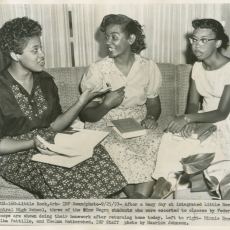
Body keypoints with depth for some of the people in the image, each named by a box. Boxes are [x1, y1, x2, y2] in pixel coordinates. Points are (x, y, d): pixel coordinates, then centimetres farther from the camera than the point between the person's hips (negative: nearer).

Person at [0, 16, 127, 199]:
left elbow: (55, 125, 5)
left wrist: (81, 103, -7)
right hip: (15, 155, -5)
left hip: (47, 144, 5)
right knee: (60, 177, -33)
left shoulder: (45, 80, 5)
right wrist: (33, 144, -26)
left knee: (95, 154, -21)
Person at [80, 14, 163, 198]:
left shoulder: (149, 67, 3)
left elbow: (154, 103, 15)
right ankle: (136, 196, -15)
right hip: (105, 126, -1)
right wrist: (106, 105, -21)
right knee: (119, 150, -34)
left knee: (157, 144, -30)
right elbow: (85, 114, 0)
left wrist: (152, 118, -9)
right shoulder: (97, 70, -4)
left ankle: (140, 195, -23)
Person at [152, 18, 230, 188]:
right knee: (169, 141, -21)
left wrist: (188, 118, -32)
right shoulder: (198, 66, 3)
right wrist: (191, 122, -20)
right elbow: (193, 103, 2)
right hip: (204, 121, 5)